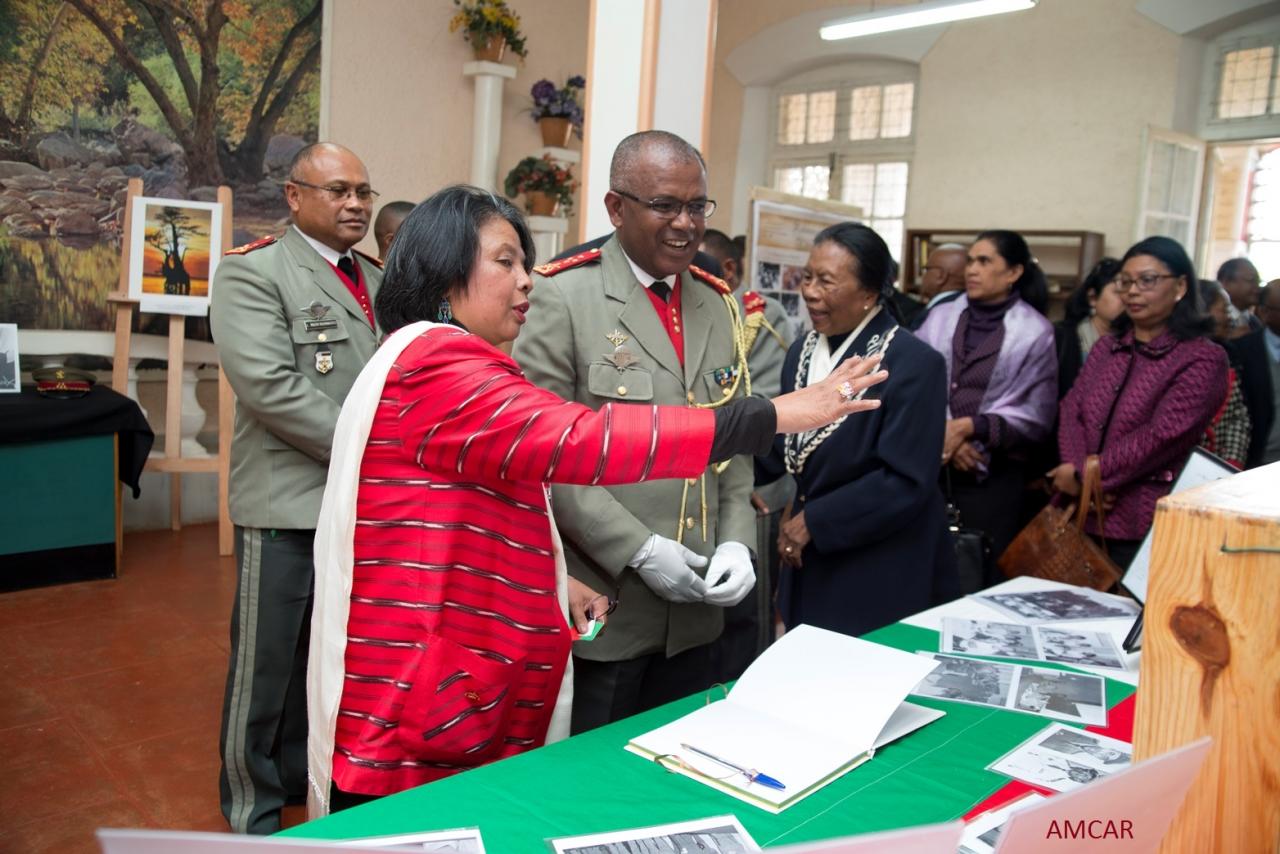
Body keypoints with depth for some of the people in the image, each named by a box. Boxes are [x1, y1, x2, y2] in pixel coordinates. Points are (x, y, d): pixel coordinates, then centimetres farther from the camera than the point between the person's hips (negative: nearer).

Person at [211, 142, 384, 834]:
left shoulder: (378, 280, 15)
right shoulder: (251, 272, -6)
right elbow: (268, 386, -18)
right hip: (290, 501, -6)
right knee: (267, 665, 8)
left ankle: (305, 780, 36)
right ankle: (252, 812, 26)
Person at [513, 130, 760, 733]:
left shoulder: (720, 305, 11)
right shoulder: (561, 297, -9)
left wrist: (736, 541, 0)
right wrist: (639, 550, -16)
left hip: (696, 613, 6)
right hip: (600, 609, -5)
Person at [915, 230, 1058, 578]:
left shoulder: (1035, 332, 0)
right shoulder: (941, 317, 7)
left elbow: (1036, 415, -5)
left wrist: (970, 427, -13)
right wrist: (941, 431, -12)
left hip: (993, 477, -2)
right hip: (930, 468, 2)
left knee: (983, 579, 5)